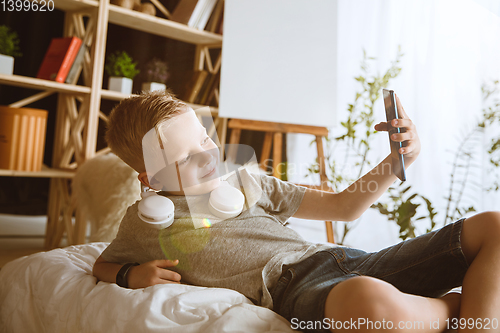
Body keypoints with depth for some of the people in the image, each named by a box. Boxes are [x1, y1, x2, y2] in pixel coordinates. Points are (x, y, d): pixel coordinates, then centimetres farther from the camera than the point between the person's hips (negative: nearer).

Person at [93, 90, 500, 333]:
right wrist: (132, 275, 4)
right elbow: (102, 265, 28)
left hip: (339, 258, 6)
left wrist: (396, 161, 6)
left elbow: (342, 206, 21)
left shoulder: (246, 181, 20)